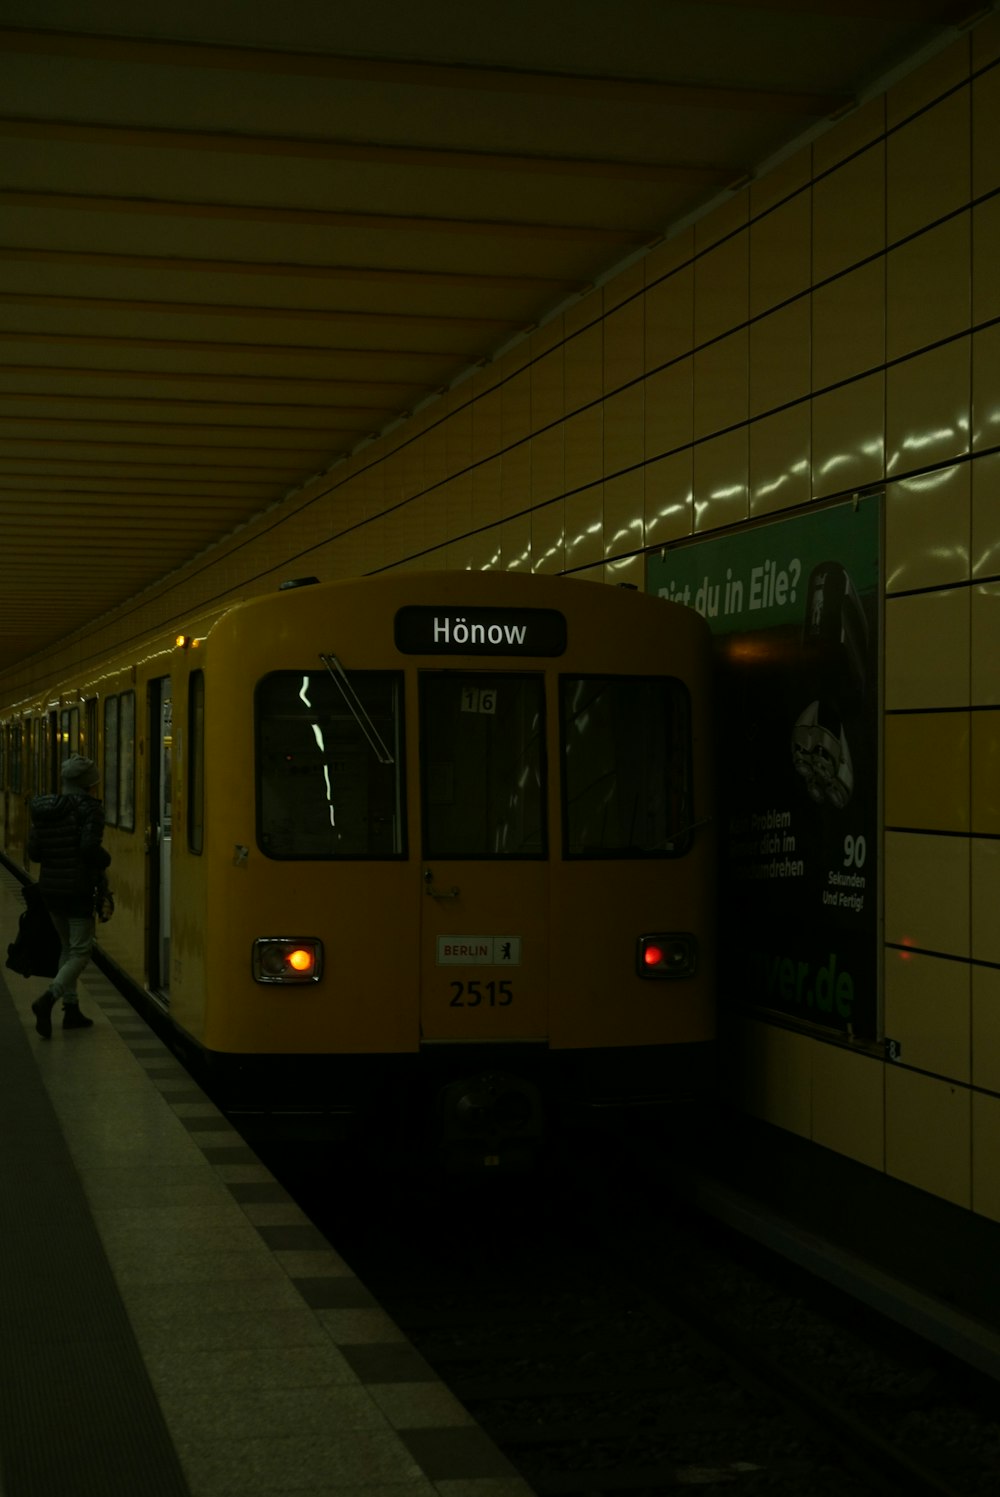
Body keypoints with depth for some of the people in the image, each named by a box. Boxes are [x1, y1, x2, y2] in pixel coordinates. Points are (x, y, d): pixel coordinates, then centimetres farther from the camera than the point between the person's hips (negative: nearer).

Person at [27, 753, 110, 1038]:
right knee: (81, 952, -1)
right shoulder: (89, 808, -13)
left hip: (50, 886, 7)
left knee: (68, 947, 20)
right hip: (79, 888, -7)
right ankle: (47, 999, -21)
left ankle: (71, 1010, 20)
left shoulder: (44, 809, 5)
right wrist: (105, 860, -3)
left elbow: (33, 851, 2)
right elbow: (90, 847, -24)